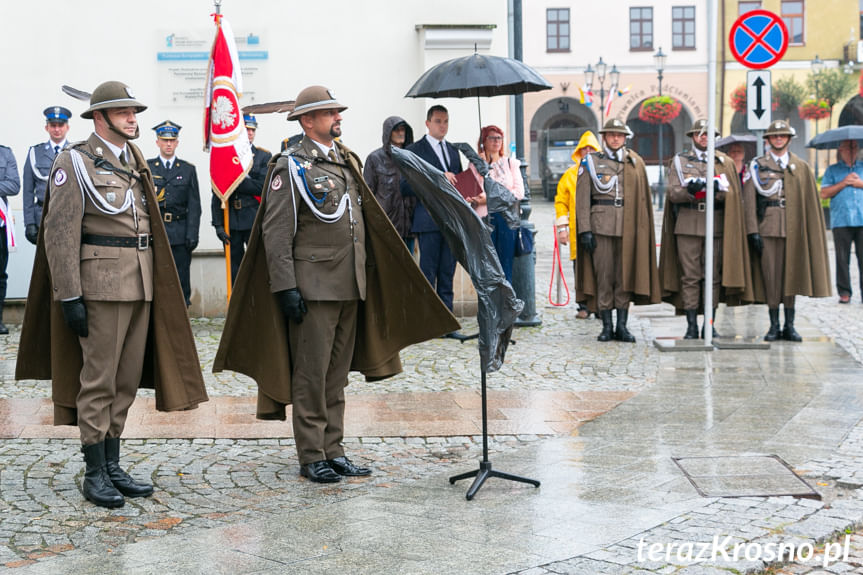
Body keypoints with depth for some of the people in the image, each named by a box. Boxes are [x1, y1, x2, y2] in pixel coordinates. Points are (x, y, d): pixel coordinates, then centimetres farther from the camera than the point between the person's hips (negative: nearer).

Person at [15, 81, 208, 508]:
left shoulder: (136, 162, 16)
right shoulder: (75, 162, -6)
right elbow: (59, 233, -10)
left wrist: (155, 284, 16)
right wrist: (70, 297, -15)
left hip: (141, 285, 7)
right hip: (102, 283, -7)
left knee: (127, 381, 11)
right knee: (98, 381, -2)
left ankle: (112, 467, 20)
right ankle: (95, 473, 7)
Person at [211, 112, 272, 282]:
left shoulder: (264, 156, 6)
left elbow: (263, 187, -8)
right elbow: (217, 195, 5)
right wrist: (218, 224, -2)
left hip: (255, 222, -1)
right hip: (231, 222, 1)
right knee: (235, 272, 5)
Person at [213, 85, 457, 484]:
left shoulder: (348, 161, 16)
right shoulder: (291, 166, -7)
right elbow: (276, 232, -11)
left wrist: (368, 273, 18)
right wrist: (286, 287, -17)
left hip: (351, 286, 7)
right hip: (314, 285, -7)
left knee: (337, 374, 12)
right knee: (311, 375, -2)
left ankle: (333, 452, 19)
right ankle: (311, 458, 6)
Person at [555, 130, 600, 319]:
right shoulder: (570, 174, 11)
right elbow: (561, 202, 11)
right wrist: (561, 227, 3)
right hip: (578, 230, 0)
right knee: (580, 268, 0)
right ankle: (583, 307, 7)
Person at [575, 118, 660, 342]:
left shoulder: (635, 162, 11)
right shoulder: (590, 162, 6)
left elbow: (643, 199, 11)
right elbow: (582, 199, 1)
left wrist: (643, 230, 4)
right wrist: (585, 230, -7)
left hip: (628, 229, 2)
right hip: (601, 227, -2)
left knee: (625, 275, 3)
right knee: (603, 276, 0)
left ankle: (622, 326, 9)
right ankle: (606, 326, 7)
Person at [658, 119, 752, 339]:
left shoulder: (724, 162, 13)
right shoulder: (679, 160, 10)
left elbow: (732, 194, 3)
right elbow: (674, 193, 0)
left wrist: (716, 189, -17)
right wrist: (690, 190, -20)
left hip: (716, 225, 1)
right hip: (687, 225, -1)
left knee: (713, 276, 2)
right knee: (690, 276, -3)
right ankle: (692, 326, 1)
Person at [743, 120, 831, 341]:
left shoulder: (801, 167, 10)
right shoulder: (757, 165, 6)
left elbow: (811, 202, 8)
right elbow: (749, 200, 0)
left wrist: (811, 231, 2)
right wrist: (753, 231, -8)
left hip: (793, 229, 1)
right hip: (767, 229, -1)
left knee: (791, 275, 3)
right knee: (770, 275, 0)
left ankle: (789, 326, 9)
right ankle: (774, 325, 7)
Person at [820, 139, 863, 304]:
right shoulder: (832, 170, 13)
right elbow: (824, 193, 2)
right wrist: (843, 183, -7)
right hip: (841, 221, -1)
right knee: (842, 258, -1)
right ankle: (844, 292, 5)